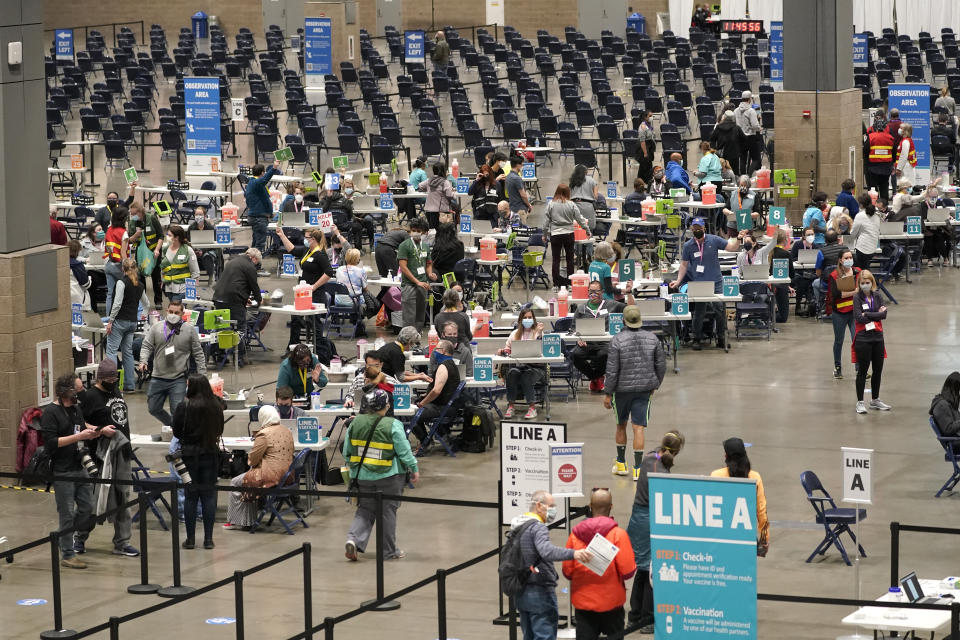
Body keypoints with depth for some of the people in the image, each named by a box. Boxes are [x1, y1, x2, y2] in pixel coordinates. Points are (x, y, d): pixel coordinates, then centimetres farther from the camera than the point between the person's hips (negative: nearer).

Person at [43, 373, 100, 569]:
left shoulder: (75, 409, 13)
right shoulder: (50, 413, -12)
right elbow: (51, 443, -19)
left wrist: (91, 433, 2)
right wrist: (79, 436, -21)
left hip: (79, 468, 8)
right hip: (62, 471, -8)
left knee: (87, 507, 8)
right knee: (67, 514, -2)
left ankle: (68, 540, 27)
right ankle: (67, 555, 6)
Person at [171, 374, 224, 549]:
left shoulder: (184, 406, -12)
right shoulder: (216, 406, -3)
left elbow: (176, 432, -4)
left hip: (189, 453, -2)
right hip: (211, 452, 2)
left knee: (190, 495, 6)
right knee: (209, 495, 7)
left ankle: (190, 539, 7)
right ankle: (208, 538, 7)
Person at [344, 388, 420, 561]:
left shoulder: (355, 423, -2)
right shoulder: (393, 425, -15)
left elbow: (347, 452, 5)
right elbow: (404, 451, -11)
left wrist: (354, 469, 21)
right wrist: (414, 469, 3)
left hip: (362, 475, 4)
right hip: (388, 476, -3)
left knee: (365, 509, 15)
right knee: (388, 511, 9)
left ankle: (353, 538, -8)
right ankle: (388, 550, 17)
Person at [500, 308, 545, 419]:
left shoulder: (537, 332, 11)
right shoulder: (515, 333, 20)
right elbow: (508, 348, 21)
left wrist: (540, 334, -11)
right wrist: (503, 351, -1)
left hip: (535, 367, -2)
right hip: (516, 364, 2)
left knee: (527, 374, -34)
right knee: (512, 372, -31)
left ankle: (532, 407, -30)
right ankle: (510, 405, -26)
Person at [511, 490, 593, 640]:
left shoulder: (516, 528, 13)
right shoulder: (537, 528, -15)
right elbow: (547, 551, -34)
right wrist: (573, 554, -47)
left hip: (522, 593, 9)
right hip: (540, 593, -9)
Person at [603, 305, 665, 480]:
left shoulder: (617, 340, -13)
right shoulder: (653, 339, -1)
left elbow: (612, 370, -13)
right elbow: (661, 365, 6)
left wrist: (607, 393, -6)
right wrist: (655, 385, 21)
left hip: (622, 389, -2)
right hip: (644, 389, 2)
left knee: (621, 425, 17)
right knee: (638, 428, 0)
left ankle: (621, 463, 29)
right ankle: (638, 469, -6)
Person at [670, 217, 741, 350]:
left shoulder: (714, 240, 0)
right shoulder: (688, 246, 3)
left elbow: (732, 247, 0)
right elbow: (684, 265, 8)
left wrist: (738, 239, -19)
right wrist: (678, 281, -2)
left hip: (716, 282, 0)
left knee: (720, 310, -2)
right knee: (699, 312, 3)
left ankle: (721, 338, 11)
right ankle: (697, 340, 13)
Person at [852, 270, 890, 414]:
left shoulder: (877, 296, 6)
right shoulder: (857, 297, -6)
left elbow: (884, 314, -6)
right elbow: (859, 317, -16)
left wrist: (867, 315, -13)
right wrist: (876, 314, -10)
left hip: (878, 337, 5)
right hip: (863, 338, -4)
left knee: (878, 370, 12)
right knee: (862, 371, 1)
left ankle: (875, 400, 27)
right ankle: (860, 402, 8)